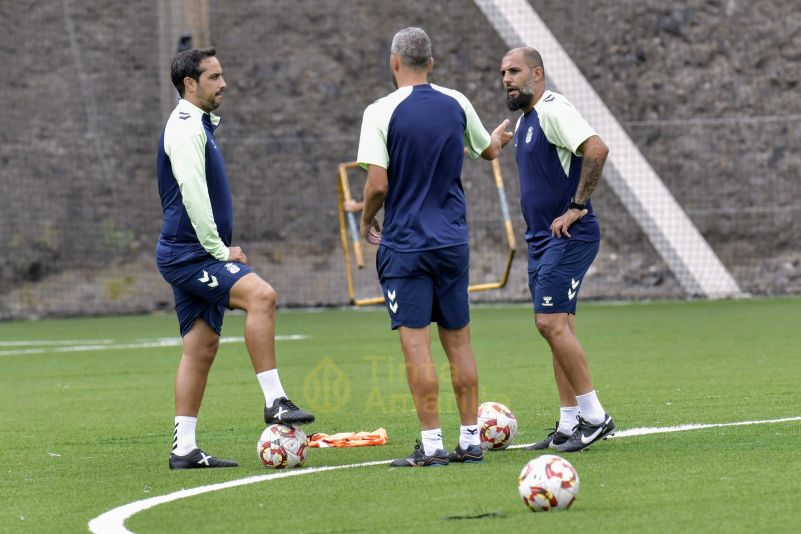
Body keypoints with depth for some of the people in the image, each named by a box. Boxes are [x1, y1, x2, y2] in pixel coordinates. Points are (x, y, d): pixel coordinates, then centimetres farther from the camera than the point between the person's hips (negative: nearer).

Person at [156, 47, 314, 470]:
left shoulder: (198, 125, 21)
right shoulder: (185, 127, -12)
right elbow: (192, 193, -21)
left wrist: (221, 247, 18)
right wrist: (220, 249, -16)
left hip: (195, 256, 11)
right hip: (187, 254, -11)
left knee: (202, 346, 7)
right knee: (260, 294, -27)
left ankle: (184, 448, 7)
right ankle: (274, 401, -30)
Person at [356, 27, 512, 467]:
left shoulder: (380, 112, -11)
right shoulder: (456, 104, 4)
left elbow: (377, 184, -15)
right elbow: (488, 151, 23)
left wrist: (366, 219, 5)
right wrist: (499, 138, 47)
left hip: (404, 245, -5)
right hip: (452, 241, 5)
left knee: (415, 341, -3)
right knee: (458, 340, 11)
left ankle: (431, 444, -6)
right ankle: (470, 440, 12)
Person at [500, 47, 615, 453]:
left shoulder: (553, 110, -14)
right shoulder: (524, 121, 17)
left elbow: (597, 149, -28)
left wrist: (577, 206, -23)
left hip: (569, 236, -10)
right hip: (541, 238, 10)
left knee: (552, 323, -15)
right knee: (558, 328, 8)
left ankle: (594, 415, -10)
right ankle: (569, 425, 10)